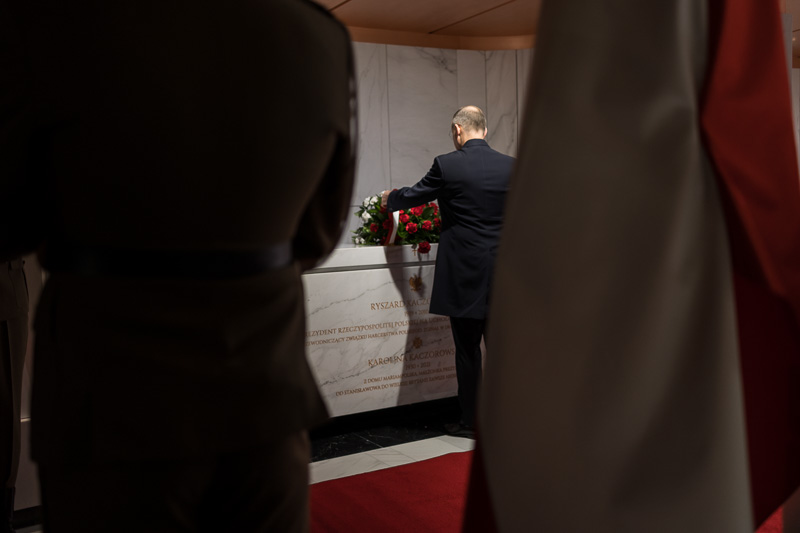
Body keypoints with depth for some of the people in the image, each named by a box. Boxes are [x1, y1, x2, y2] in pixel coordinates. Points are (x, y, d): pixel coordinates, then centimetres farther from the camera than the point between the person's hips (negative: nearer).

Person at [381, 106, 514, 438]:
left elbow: (412, 197, 5)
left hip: (464, 274, -4)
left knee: (467, 350, 6)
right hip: (502, 275, 4)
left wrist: (389, 199, 26)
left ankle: (470, 421, 16)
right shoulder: (510, 165, 2)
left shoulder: (447, 165, -10)